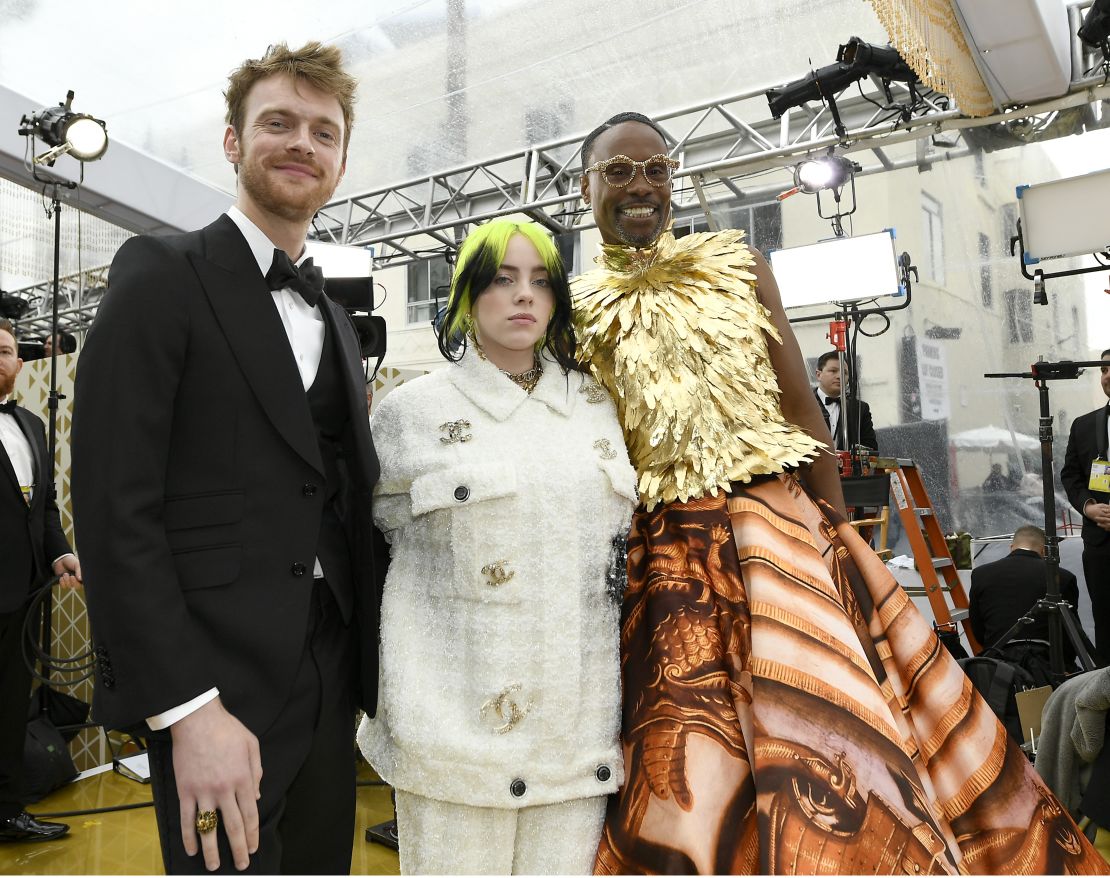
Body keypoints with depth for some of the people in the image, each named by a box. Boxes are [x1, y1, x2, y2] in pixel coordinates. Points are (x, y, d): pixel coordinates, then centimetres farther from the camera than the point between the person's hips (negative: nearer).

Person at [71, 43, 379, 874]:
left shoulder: (336, 319, 14)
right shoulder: (163, 274, -7)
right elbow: (115, 505, -14)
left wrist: (370, 664, 9)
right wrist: (185, 706, -19)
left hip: (331, 679, 7)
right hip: (218, 682, -6)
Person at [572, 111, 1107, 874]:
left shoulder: (736, 264, 8)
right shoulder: (573, 312, 4)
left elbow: (801, 405, 4)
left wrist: (839, 534, 0)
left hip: (779, 530, 1)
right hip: (662, 556, 0)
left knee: (832, 749, 0)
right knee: (684, 780, 2)